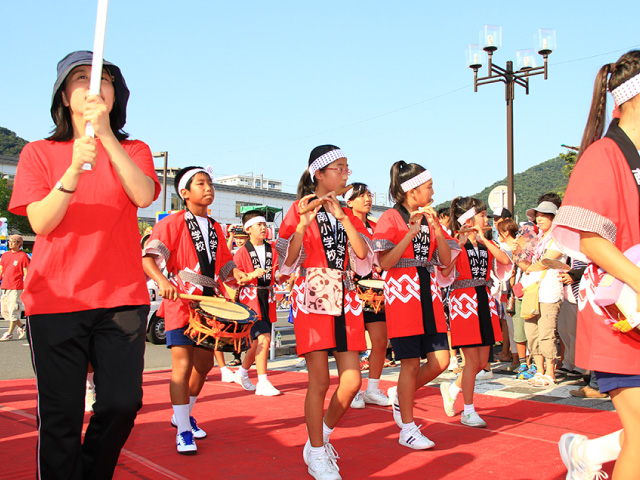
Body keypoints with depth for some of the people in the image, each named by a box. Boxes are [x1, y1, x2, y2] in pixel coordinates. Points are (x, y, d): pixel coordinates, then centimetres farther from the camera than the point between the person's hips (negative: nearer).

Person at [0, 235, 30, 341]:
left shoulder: (23, 256, -5)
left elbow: (26, 274, -7)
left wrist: (25, 288, -13)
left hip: (16, 288, -7)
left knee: (13, 309, -6)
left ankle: (9, 333, 3)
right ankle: (21, 327, 22)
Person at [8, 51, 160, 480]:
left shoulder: (133, 151, 11)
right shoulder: (39, 153, 8)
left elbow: (143, 196, -12)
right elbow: (41, 222, -6)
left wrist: (106, 137, -23)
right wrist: (75, 169, -20)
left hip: (123, 297, 1)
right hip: (56, 300, -1)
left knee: (123, 403, -2)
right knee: (61, 416, -1)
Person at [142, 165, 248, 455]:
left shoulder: (216, 228, 15)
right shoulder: (172, 223, -4)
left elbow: (223, 264, 20)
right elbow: (148, 257, -14)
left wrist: (236, 274, -2)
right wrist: (162, 281, -32)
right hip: (181, 302, -7)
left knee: (204, 363, 13)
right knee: (183, 363, -11)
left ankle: (182, 414, 34)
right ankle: (183, 431, -1)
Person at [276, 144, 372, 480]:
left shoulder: (347, 214, 15)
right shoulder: (299, 210, 2)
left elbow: (364, 263, -1)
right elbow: (285, 264, -7)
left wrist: (342, 217, -8)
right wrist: (303, 224, -19)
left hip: (345, 301, 5)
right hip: (312, 298, -5)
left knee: (352, 382, 0)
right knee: (320, 381, -5)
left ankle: (321, 438, 24)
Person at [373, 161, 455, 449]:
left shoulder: (429, 219, 15)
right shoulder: (391, 218, -3)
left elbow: (446, 261, 8)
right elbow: (385, 262, -13)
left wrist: (436, 229, -5)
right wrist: (412, 232, -17)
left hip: (428, 293, 7)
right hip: (402, 294, -6)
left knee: (441, 360, 1)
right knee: (411, 363, -4)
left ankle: (400, 394, 25)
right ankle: (407, 429, 10)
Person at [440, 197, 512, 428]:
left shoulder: (486, 244, 12)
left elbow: (505, 260, -7)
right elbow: (445, 272, -22)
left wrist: (483, 239, -11)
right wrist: (460, 243, -21)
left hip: (484, 302, 7)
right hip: (463, 302, -7)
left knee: (482, 361, 10)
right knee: (472, 359, -5)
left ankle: (452, 389, 34)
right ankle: (468, 412, 8)